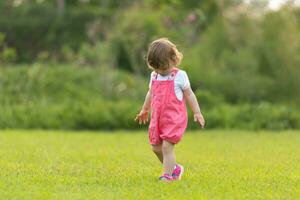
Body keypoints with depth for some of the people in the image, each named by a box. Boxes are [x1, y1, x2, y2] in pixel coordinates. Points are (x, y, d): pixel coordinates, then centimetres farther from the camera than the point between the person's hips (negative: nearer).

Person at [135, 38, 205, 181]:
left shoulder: (179, 76, -7)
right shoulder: (154, 76, 9)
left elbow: (189, 95, 0)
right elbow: (150, 94, 24)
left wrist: (197, 113, -1)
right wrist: (144, 111, 35)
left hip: (174, 118, -6)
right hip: (157, 118, 6)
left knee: (167, 147, -13)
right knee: (156, 147, 8)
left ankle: (168, 175, -5)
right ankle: (174, 168, 25)